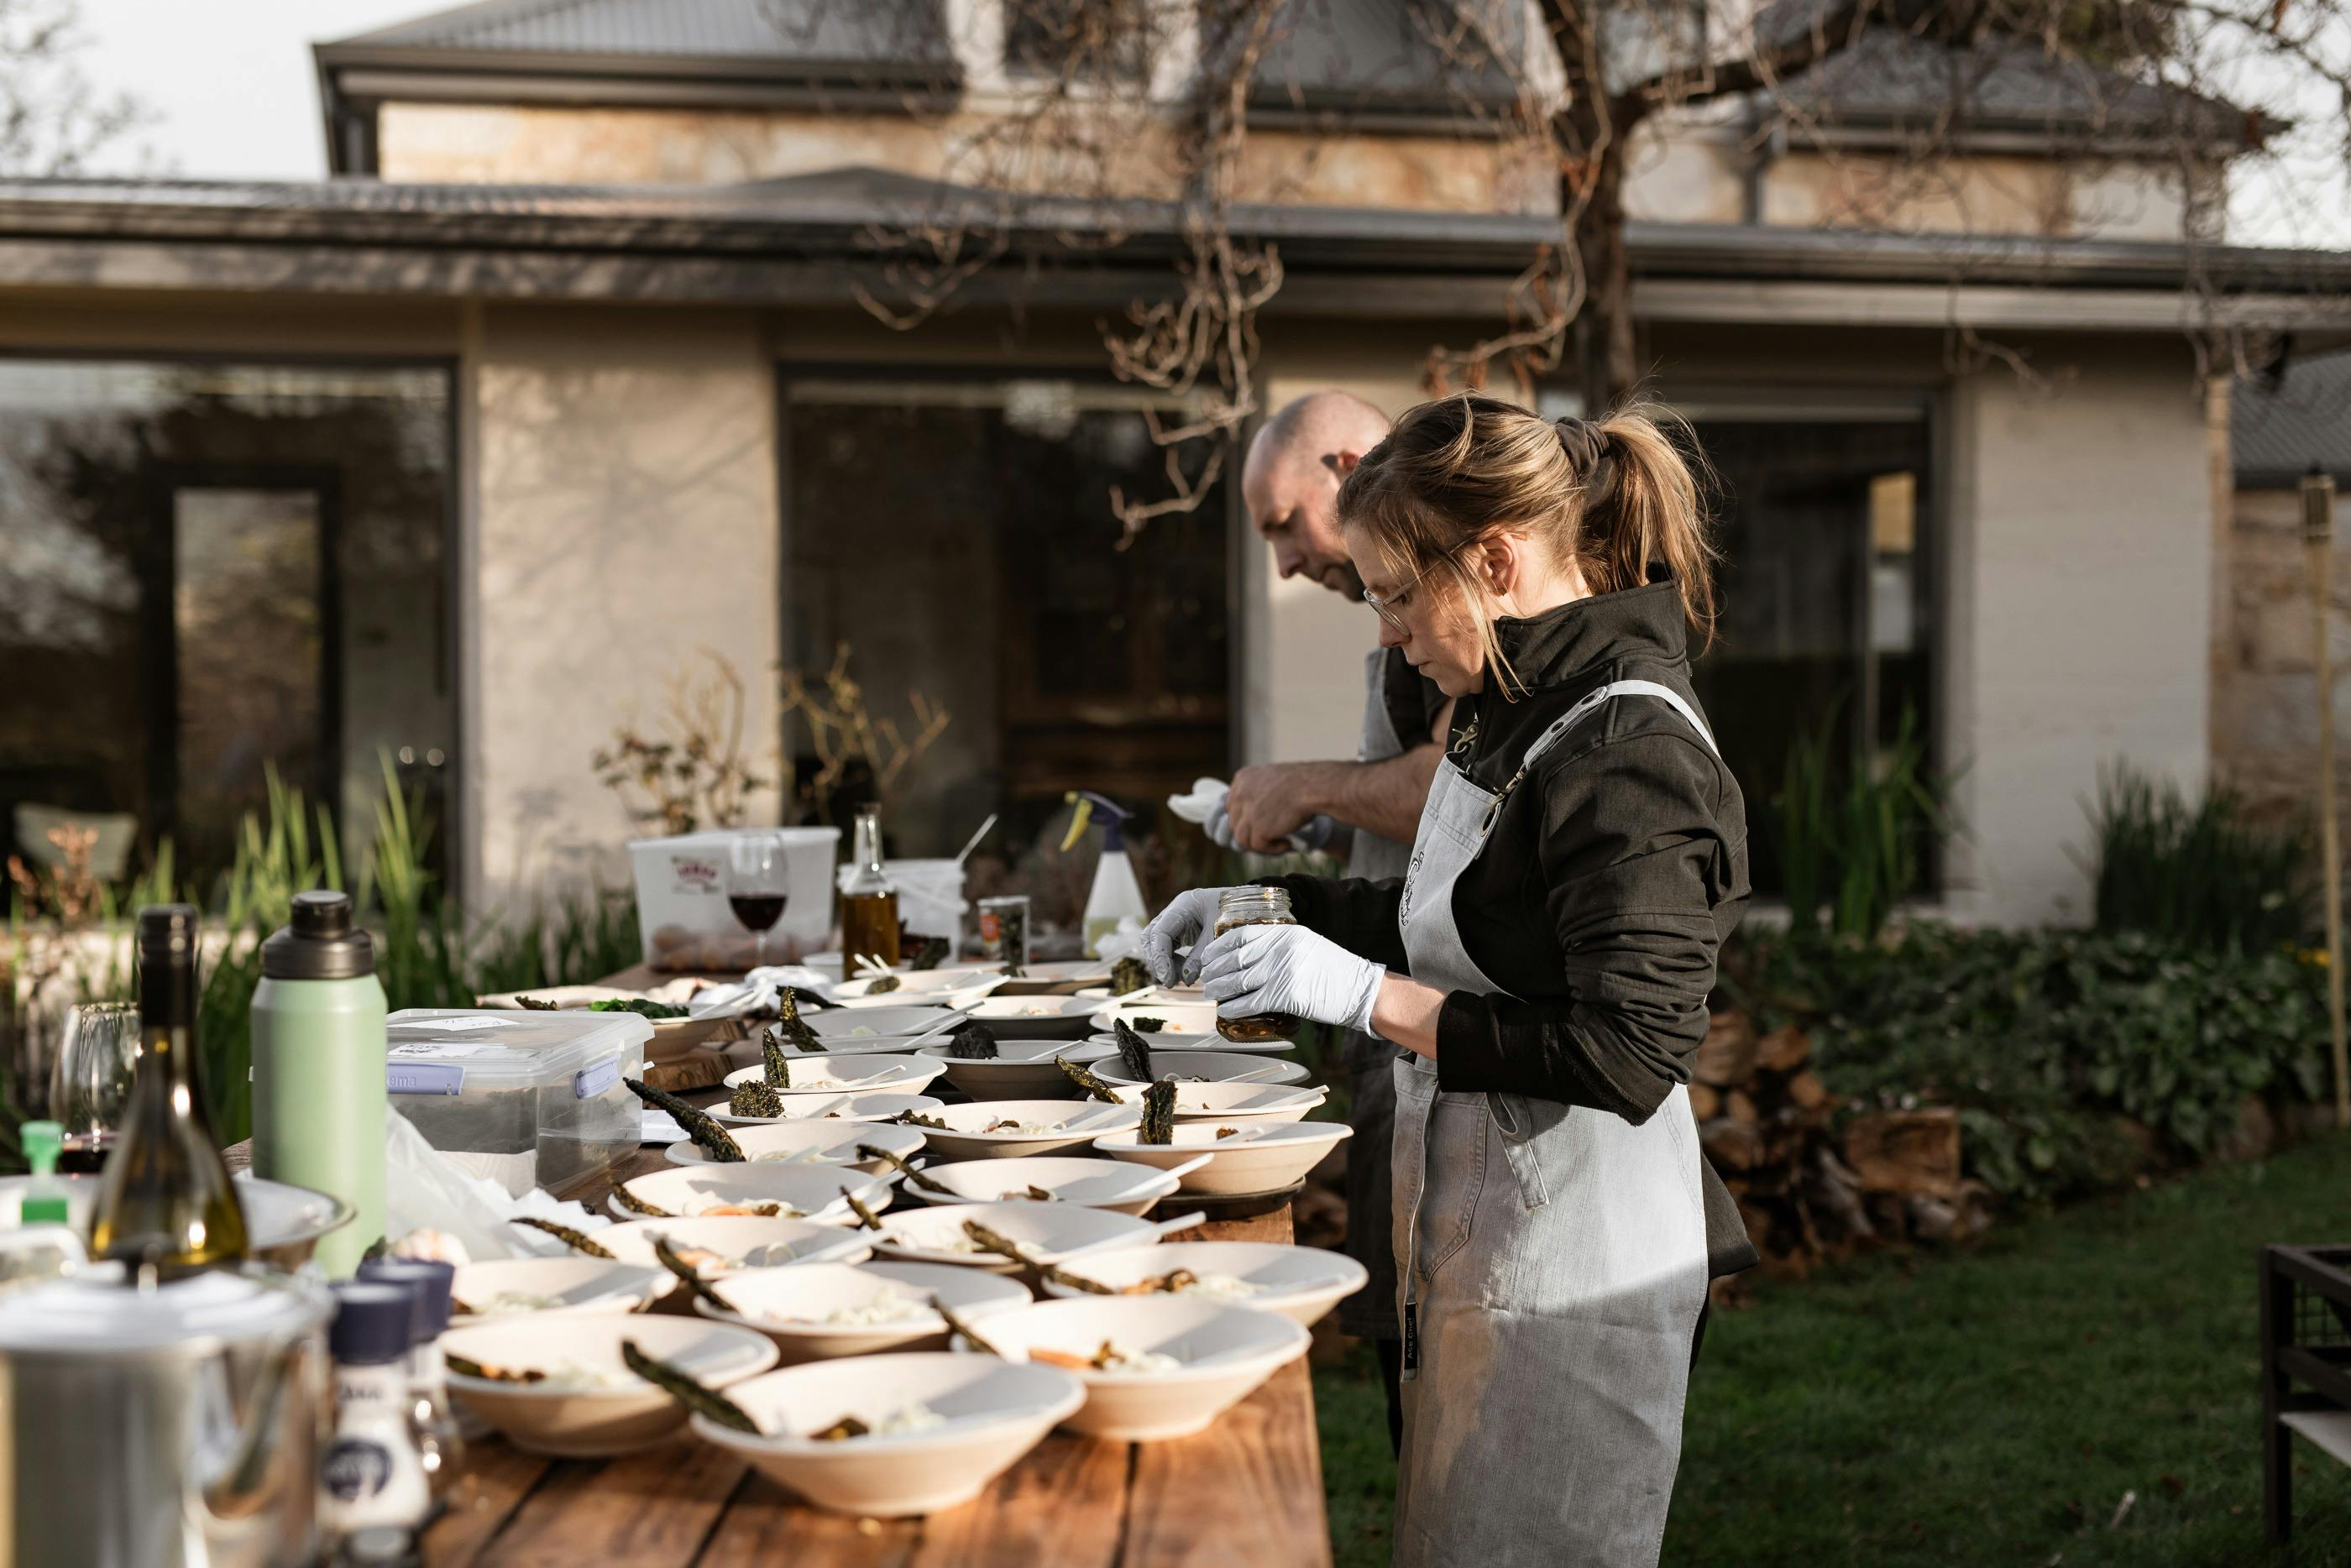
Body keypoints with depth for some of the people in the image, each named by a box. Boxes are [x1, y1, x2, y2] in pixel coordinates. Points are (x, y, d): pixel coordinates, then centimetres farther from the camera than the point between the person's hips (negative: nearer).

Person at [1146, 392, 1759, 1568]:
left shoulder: (1632, 755, -22)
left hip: (1568, 1261, -9)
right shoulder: (1509, 712, 7)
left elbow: (1625, 1061, -26)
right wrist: (1274, 904, 12)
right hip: (1471, 1237, 9)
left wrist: (1368, 996, -24)